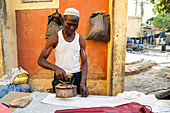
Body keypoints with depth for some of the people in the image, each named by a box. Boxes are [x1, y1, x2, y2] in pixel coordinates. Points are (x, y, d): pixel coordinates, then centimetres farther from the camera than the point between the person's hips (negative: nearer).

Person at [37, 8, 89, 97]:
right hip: (60, 77, -1)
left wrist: (82, 83, -15)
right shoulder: (55, 38, -5)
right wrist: (56, 68, -26)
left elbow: (84, 63, -1)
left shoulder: (80, 40, 2)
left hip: (77, 77, 2)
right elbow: (40, 60, -7)